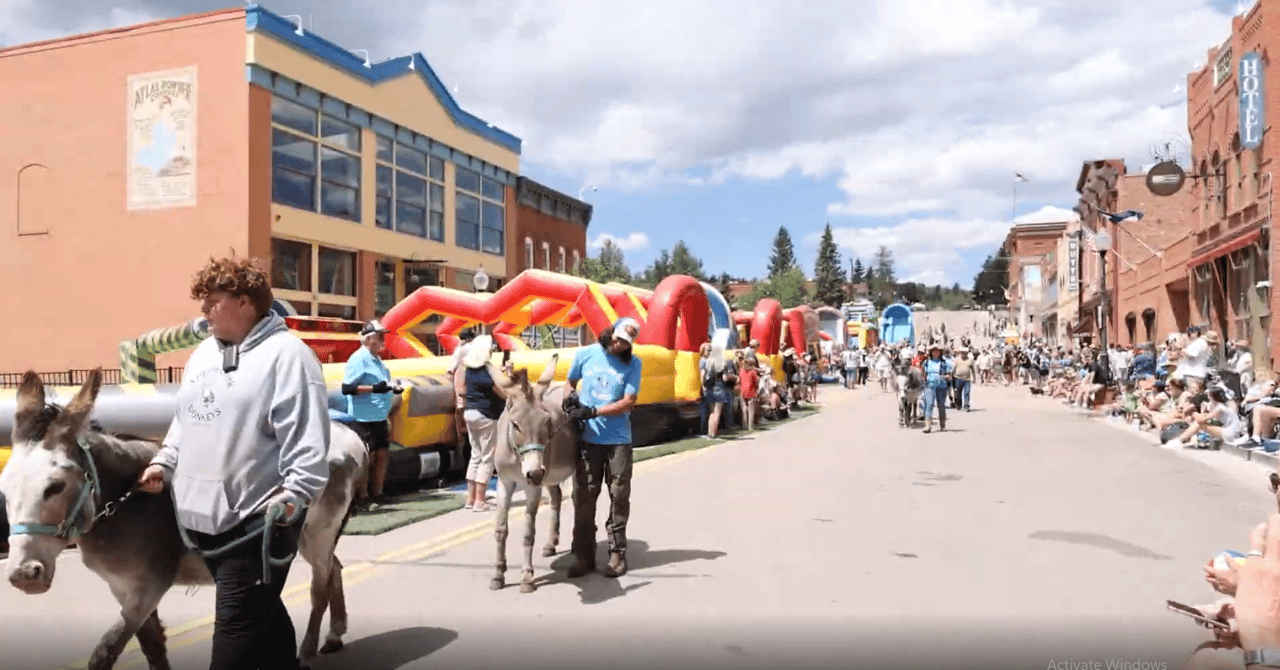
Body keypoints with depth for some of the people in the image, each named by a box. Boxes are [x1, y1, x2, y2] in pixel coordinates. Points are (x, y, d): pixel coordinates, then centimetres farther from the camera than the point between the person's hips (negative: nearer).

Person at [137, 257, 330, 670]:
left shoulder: (285, 354, -13)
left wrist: (293, 495, -27)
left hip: (258, 520, -8)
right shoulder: (203, 353, 14)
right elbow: (185, 421, 24)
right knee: (260, 612, 20)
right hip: (203, 517, 8)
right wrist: (164, 463, 12)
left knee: (238, 623, -3)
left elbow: (306, 439, -20)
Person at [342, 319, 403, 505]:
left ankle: (377, 493, 21)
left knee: (382, 455, 11)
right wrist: (374, 388, -26)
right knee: (366, 459, -3)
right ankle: (362, 496, 7)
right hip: (363, 419, -9)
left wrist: (393, 388, 10)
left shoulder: (377, 359, 16)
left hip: (379, 418, 9)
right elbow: (347, 388, -19)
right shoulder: (358, 359, -12)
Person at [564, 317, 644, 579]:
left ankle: (617, 554, 17)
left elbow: (629, 402, -10)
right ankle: (583, 556, 14)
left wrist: (593, 411, -18)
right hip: (587, 438, 1)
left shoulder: (633, 364, -4)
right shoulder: (585, 354, 1)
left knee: (619, 497, 4)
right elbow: (571, 383, 17)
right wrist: (572, 397, -6)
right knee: (583, 497, 4)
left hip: (619, 440, -1)